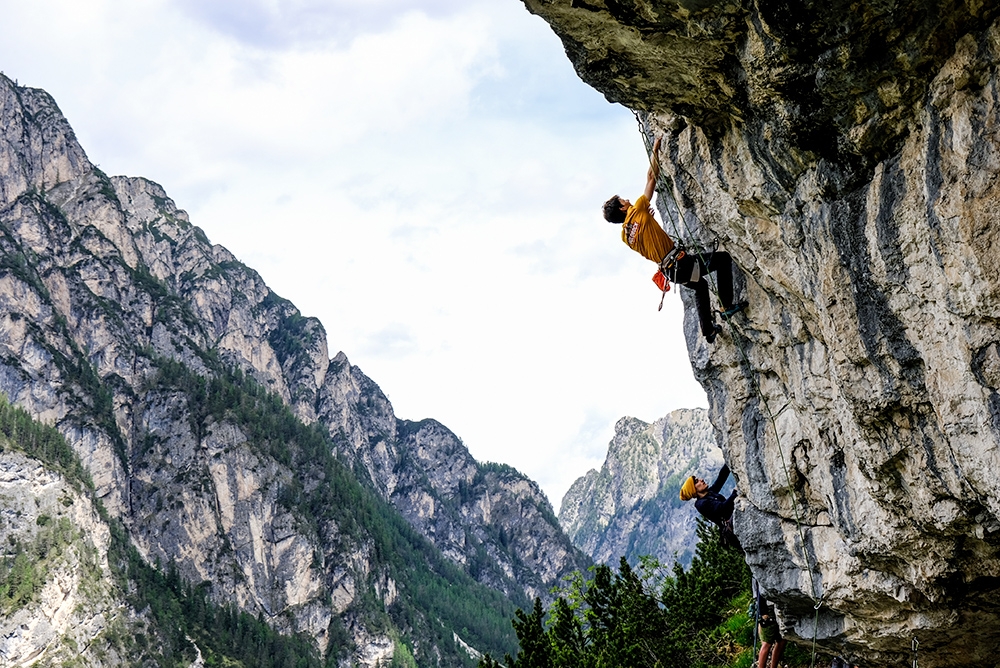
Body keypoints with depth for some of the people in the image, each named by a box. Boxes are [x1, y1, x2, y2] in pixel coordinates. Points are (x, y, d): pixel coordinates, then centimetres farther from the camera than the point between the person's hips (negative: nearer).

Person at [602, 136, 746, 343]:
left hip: (670, 271, 9)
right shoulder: (637, 212, -12)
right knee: (722, 258, -1)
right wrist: (655, 150, 1)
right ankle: (728, 306, -5)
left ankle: (708, 331, 34)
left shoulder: (625, 235, 8)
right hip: (681, 264, -9)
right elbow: (651, 177, -7)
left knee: (700, 286, 32)